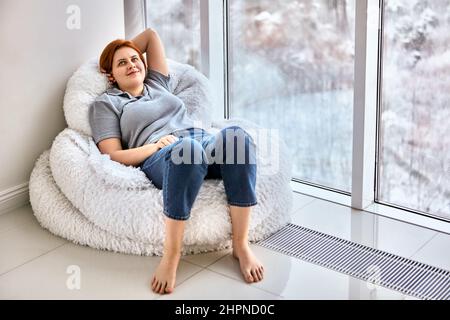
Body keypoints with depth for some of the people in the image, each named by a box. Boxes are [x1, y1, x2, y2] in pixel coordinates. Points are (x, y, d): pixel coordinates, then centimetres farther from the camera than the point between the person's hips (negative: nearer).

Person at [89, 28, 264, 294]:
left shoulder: (158, 83, 35)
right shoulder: (106, 103, 20)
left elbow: (151, 34, 42)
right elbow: (114, 156, 6)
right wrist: (156, 145, -7)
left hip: (207, 144, 5)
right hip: (162, 159, -4)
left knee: (236, 135, -33)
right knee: (187, 147, -43)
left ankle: (241, 244, -32)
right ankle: (171, 254, -36)